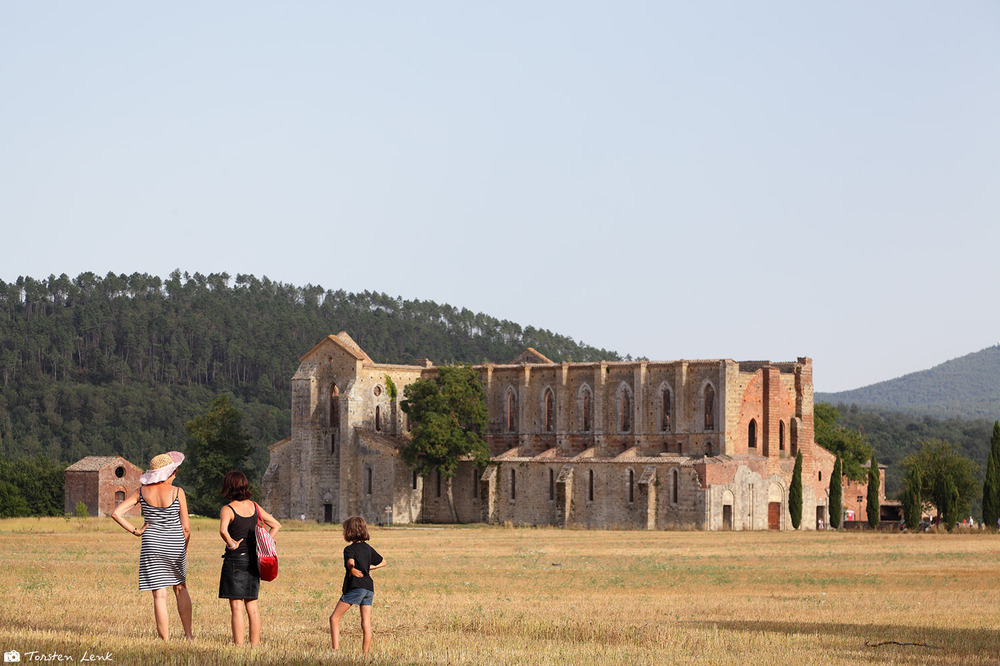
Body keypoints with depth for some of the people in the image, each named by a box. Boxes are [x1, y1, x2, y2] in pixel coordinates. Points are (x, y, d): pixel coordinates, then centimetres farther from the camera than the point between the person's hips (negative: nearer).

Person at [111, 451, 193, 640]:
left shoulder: (142, 492, -3)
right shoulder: (177, 492, -10)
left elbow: (116, 513, -8)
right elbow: (186, 527, -6)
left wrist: (135, 531, -2)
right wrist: (184, 550, 10)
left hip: (152, 546, 0)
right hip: (175, 544, 0)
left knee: (159, 594, 2)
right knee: (180, 588, 21)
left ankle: (165, 640, 2)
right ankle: (188, 634, 20)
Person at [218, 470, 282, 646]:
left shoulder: (228, 510, -11)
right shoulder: (253, 506, 8)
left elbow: (223, 530, -31)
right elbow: (276, 525, 13)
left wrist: (231, 544, -15)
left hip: (235, 559, -6)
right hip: (253, 559, 6)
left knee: (236, 607, -3)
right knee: (252, 607, 12)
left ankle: (238, 645, -5)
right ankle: (255, 643, 14)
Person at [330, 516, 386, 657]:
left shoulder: (349, 549, -8)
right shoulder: (368, 548, 13)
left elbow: (351, 562, -29)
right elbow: (382, 562, 25)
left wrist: (352, 570, -10)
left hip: (355, 587, -6)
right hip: (369, 587, 6)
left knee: (334, 618, 3)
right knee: (366, 624, 4)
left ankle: (336, 650, -8)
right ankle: (365, 655, 3)